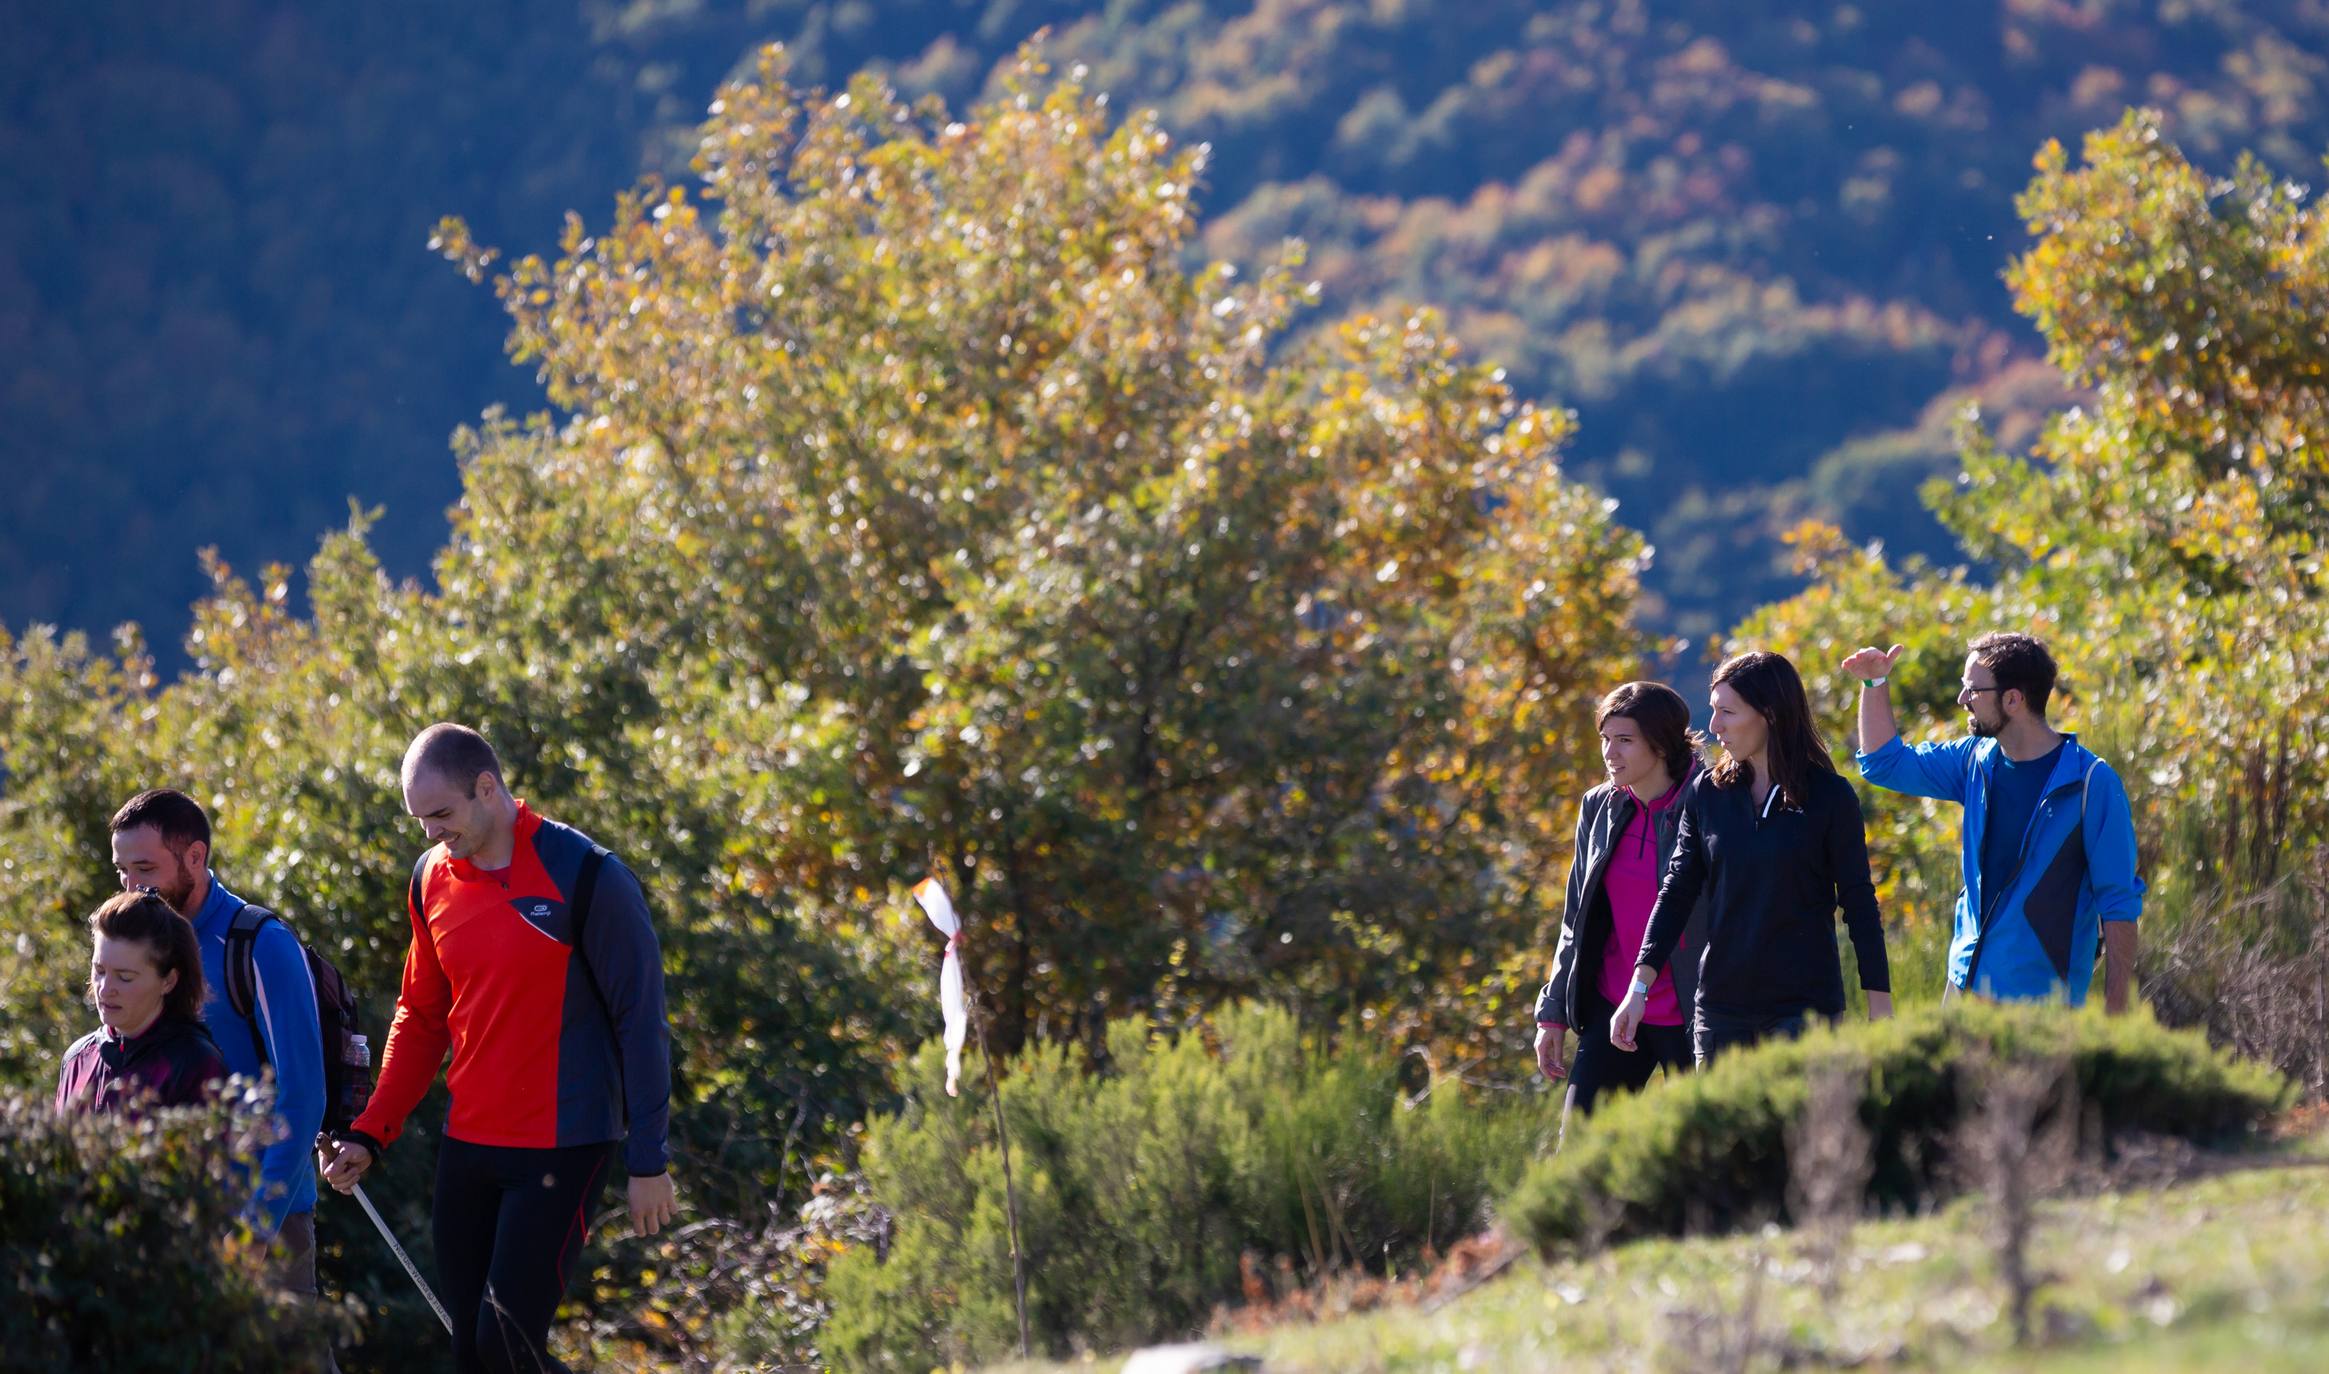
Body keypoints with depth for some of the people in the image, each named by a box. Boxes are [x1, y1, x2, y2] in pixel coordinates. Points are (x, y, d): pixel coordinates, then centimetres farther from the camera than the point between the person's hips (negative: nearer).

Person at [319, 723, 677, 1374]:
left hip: (562, 1150, -6)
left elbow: (641, 1020, -9)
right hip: (466, 1148, 6)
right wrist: (371, 1135, 8)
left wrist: (648, 1161, -9)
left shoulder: (585, 876, -13)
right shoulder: (433, 880, 6)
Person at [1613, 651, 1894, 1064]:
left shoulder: (1829, 797, -3)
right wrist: (1640, 986, 2)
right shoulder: (1707, 794, 6)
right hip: (1721, 1006, 4)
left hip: (1805, 1006, -4)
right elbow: (1677, 893, 8)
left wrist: (1880, 1003, -2)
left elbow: (1858, 901, 0)